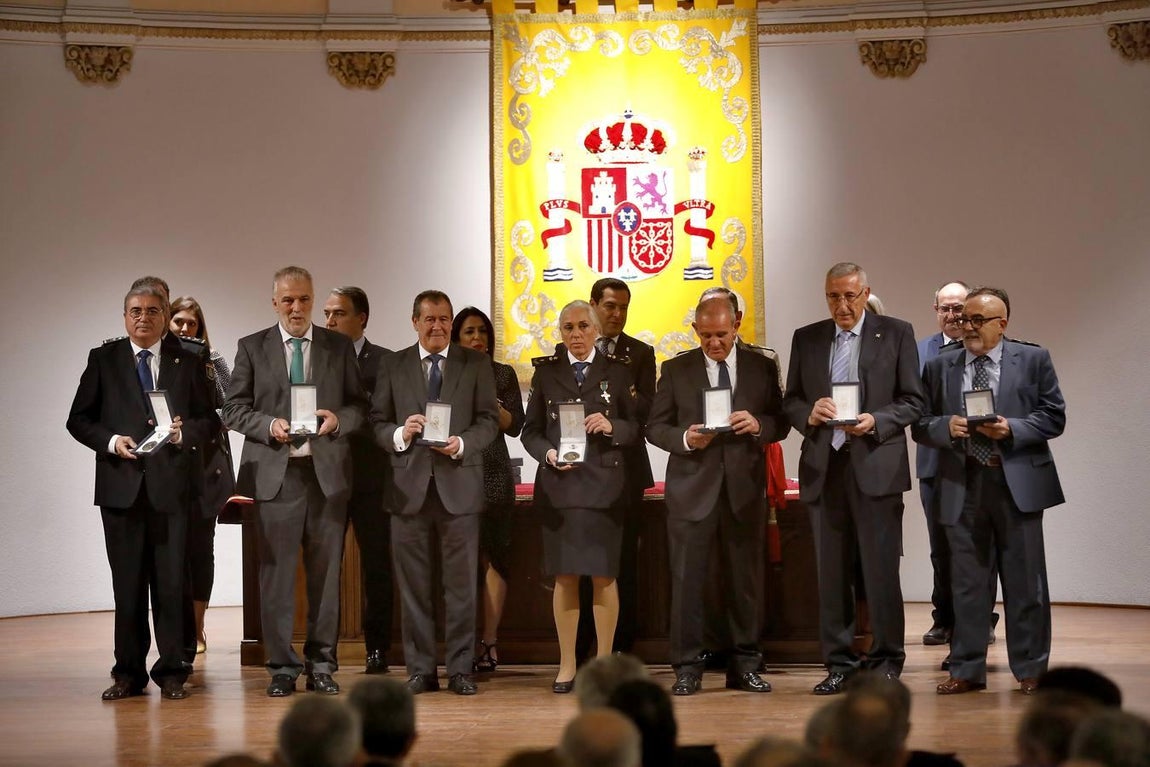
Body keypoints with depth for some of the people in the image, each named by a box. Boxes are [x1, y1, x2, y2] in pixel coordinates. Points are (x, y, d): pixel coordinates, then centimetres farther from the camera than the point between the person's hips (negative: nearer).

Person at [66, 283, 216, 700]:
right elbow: (79, 420, 6)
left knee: (170, 582, 0)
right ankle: (128, 673, 12)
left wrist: (184, 432, -12)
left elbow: (209, 419, 8)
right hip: (120, 485, 0)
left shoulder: (187, 362, 9)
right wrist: (111, 441, -10)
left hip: (170, 484, 0)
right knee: (128, 583, 5)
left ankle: (172, 673, 8)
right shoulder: (103, 360, 8)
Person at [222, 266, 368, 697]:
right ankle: (282, 667, 7)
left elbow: (359, 405, 10)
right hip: (274, 473, -1)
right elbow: (234, 409, 5)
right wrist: (269, 426, -12)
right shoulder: (252, 348, 8)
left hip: (327, 472, 1)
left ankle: (321, 665, 12)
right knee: (276, 572, 0)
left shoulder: (339, 347, 10)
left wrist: (338, 419, -11)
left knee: (326, 571, 4)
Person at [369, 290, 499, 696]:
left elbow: (489, 419, 2)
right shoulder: (393, 365, 10)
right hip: (409, 485, 1)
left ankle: (461, 669, 7)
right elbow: (377, 421, 7)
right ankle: (420, 669, 11)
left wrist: (462, 443, -15)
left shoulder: (476, 363, 7)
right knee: (413, 584, 4)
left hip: (459, 483, -1)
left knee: (462, 583, 1)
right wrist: (399, 434, -14)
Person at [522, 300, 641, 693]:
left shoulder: (616, 371, 7)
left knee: (604, 575, -1)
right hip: (559, 485, 1)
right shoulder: (546, 372, 10)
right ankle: (567, 665, 8)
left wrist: (611, 427, -13)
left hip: (604, 485, -1)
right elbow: (531, 430, 10)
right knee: (564, 576, 1)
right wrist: (548, 453, -9)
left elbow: (635, 427, 6)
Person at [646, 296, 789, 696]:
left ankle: (744, 665, 15)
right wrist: (684, 438, -14)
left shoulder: (762, 368, 9)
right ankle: (687, 667, 3)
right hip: (692, 486, -1)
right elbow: (656, 427, 6)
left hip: (745, 487, 1)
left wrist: (758, 425, -12)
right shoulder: (676, 370, 6)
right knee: (687, 578, -3)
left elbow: (780, 424, 10)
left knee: (746, 578, 6)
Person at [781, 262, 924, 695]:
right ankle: (839, 663, 13)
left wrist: (875, 421, -14)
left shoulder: (895, 333, 4)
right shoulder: (806, 338, 13)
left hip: (877, 466, -3)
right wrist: (809, 414, -7)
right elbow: (790, 401, 15)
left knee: (881, 569, -4)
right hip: (823, 466, 3)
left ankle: (886, 661, 6)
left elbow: (912, 401, 2)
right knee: (831, 573, 5)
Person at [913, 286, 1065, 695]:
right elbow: (921, 427, 9)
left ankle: (1031, 669, 13)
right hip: (962, 485, 2)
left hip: (1018, 482, -2)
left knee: (1025, 580, 3)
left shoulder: (1033, 360, 4)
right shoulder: (939, 367, 10)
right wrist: (946, 427, -12)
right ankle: (966, 670, 13)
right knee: (967, 581, 6)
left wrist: (1012, 429, -14)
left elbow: (1053, 416, 1)